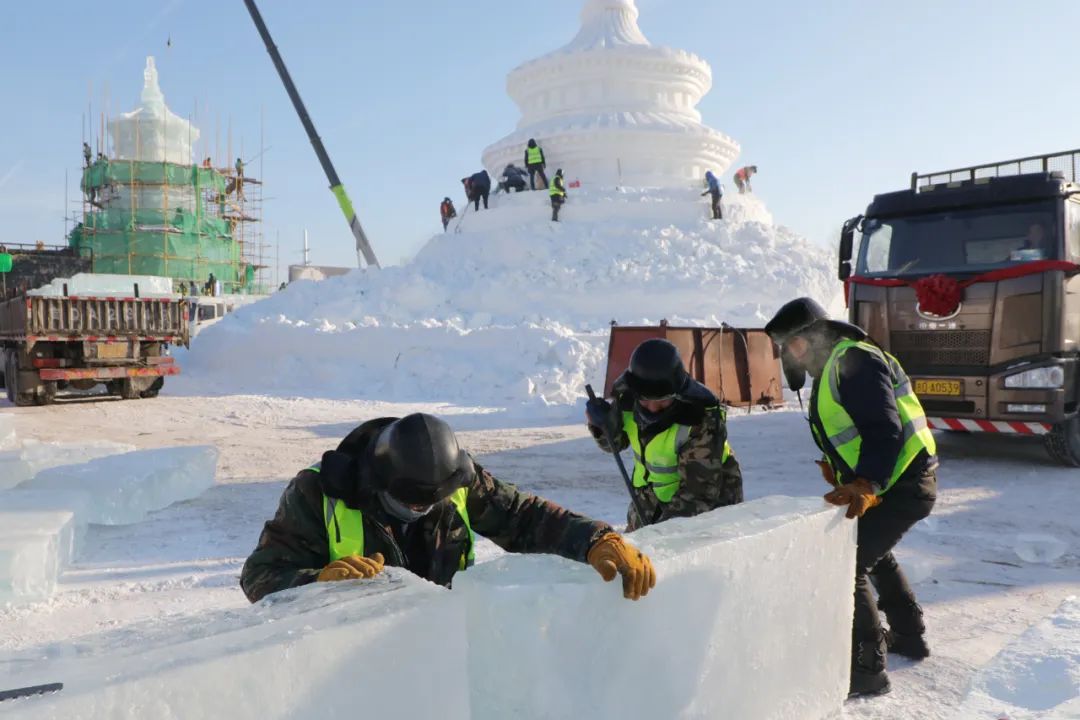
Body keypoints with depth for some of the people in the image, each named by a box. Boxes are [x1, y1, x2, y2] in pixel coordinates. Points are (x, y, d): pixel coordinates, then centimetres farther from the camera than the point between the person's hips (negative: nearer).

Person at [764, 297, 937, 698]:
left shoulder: (853, 361, -20)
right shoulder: (832, 368, 14)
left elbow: (885, 430, -29)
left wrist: (867, 486, -37)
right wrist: (845, 479, 10)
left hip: (901, 485, -11)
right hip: (899, 482, 11)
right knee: (872, 554, 29)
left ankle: (867, 668, -2)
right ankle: (909, 636, 45)